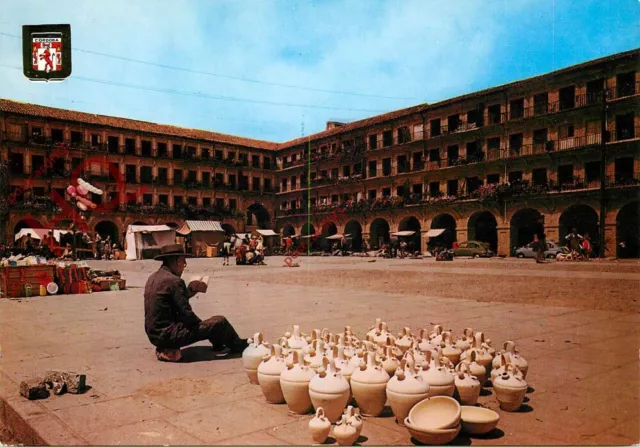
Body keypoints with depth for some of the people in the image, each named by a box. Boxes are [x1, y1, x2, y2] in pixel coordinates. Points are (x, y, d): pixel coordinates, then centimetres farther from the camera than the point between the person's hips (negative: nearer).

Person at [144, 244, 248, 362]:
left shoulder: (153, 278, 8)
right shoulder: (174, 281, -20)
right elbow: (186, 314, -18)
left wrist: (190, 290, 9)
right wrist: (202, 324, 1)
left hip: (153, 334, 10)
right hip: (169, 335, -9)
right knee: (220, 321, -2)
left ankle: (219, 345, 35)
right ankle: (239, 346, 23)